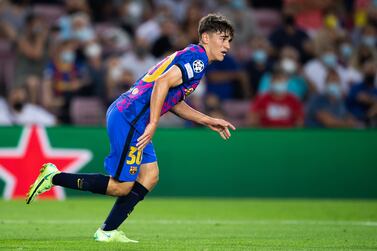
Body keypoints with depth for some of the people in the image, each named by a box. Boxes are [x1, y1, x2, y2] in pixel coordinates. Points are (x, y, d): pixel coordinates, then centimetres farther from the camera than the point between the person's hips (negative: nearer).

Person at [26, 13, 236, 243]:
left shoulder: (190, 57, 21)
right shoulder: (197, 57, -10)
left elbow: (174, 102, 29)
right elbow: (163, 82, -24)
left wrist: (209, 121, 27)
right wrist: (153, 125, -25)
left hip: (127, 117, 10)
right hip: (129, 119, -10)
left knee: (150, 176, 8)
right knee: (121, 187, -6)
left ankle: (107, 232, 9)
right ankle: (54, 177, 1)